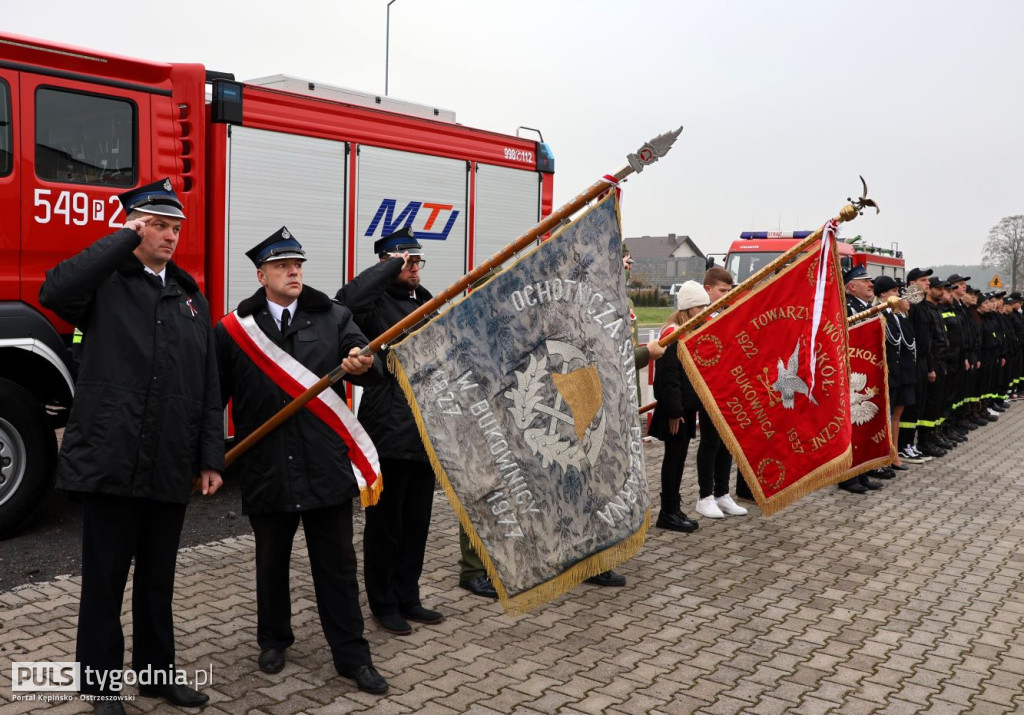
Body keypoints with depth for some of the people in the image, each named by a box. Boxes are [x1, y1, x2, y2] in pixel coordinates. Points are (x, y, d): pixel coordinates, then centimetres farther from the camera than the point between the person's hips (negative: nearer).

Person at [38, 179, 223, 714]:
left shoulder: (190, 298, 12)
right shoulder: (105, 284, -1)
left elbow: (208, 388, 10)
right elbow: (55, 291, -26)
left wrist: (210, 458, 5)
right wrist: (126, 240, -17)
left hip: (170, 469, 5)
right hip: (110, 463, -4)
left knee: (158, 580, 16)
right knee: (104, 582, 8)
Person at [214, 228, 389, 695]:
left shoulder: (334, 319, 3)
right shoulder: (234, 330, 2)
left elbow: (373, 370, -9)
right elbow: (213, 395, 5)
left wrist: (364, 366, -32)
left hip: (326, 468, 0)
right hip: (266, 471, 0)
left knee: (337, 563, 7)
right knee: (271, 561, 16)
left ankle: (352, 656, 17)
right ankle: (273, 640, 37)